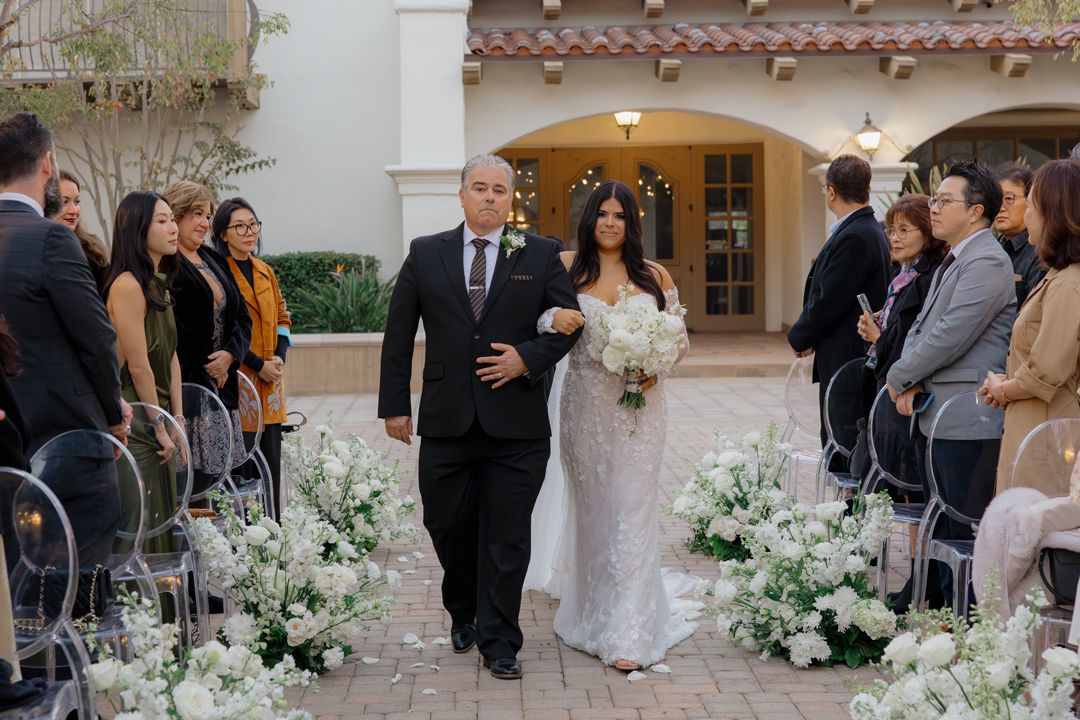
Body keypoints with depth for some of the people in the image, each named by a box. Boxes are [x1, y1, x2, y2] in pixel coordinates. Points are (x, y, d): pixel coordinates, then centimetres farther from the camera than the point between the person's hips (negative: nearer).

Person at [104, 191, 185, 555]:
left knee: (162, 522, 12)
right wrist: (160, 427, -10)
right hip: (135, 425, -9)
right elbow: (138, 367, -16)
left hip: (158, 423, 9)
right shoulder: (127, 285, -17)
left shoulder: (158, 285, 14)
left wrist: (177, 422, 8)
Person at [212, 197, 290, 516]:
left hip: (270, 383, 7)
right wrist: (259, 365, -13)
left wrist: (279, 358, 0)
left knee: (271, 463, 7)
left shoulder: (265, 272, 15)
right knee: (242, 466, -6)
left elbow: (281, 317, 19)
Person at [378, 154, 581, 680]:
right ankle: (463, 613, 38)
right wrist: (394, 405, 3)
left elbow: (569, 322, 6)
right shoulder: (425, 255, 6)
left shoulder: (540, 256, 4)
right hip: (446, 421, 1)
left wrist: (527, 358, -11)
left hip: (516, 424, -1)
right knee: (448, 528, 11)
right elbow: (398, 336, 7)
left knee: (507, 538, 1)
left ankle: (498, 642, 12)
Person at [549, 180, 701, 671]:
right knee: (591, 509, 10)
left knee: (633, 511, -5)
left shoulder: (655, 276, 7)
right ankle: (594, 611, 27)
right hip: (585, 405, 0)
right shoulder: (568, 267, 3)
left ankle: (629, 635, -5)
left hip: (641, 405, 0)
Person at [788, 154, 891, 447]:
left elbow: (830, 302, -18)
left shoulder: (853, 237, -17)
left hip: (846, 361, -10)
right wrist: (806, 336, 9)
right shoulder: (869, 230, 14)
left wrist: (799, 339, -4)